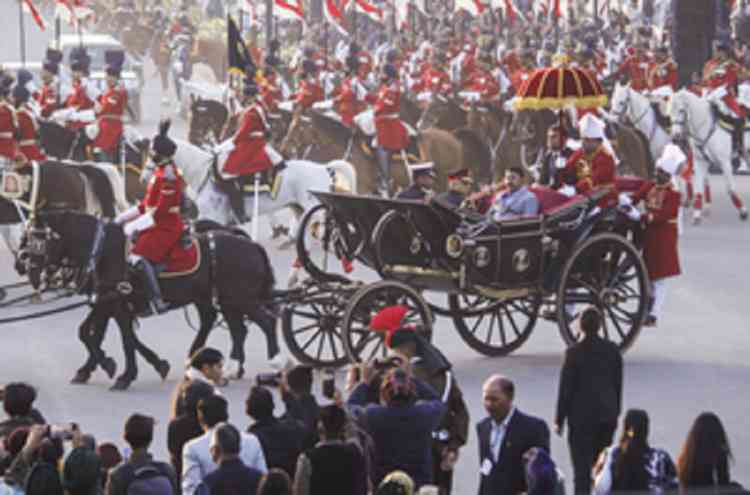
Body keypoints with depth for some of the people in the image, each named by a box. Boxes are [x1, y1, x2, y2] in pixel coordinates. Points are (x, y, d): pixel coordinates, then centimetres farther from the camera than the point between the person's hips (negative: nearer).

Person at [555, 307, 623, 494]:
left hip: (581, 416, -4)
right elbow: (618, 385, 7)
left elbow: (566, 388, -9)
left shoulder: (574, 352, -12)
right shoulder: (612, 350, 0)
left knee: (582, 466, -1)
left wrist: (560, 420, -1)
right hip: (607, 414, 4)